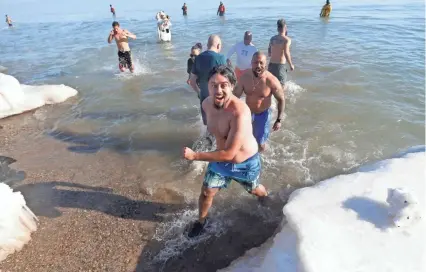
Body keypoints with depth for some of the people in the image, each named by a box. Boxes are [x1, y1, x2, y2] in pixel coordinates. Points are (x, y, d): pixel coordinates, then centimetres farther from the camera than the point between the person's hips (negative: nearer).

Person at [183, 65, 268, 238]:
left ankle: (265, 197, 63)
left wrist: (194, 156, -32)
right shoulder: (206, 104, -16)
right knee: (206, 193, 11)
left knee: (254, 190, 25)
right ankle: (201, 221, 42)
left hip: (245, 163, -4)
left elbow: (229, 154, -36)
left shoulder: (240, 112, -39)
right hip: (221, 159, 4)